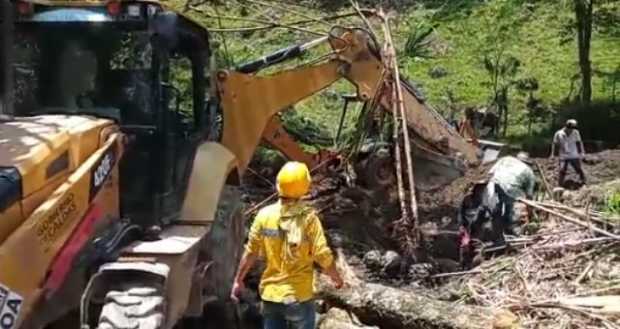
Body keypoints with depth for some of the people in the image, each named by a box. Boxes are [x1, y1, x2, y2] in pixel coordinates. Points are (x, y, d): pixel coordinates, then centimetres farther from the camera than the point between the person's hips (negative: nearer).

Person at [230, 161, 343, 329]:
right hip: (299, 297, -3)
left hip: (270, 294, 3)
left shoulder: (265, 214, -6)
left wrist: (238, 280, 13)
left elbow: (250, 252, -1)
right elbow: (323, 256, -13)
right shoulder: (308, 217, -15)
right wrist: (336, 277, 7)